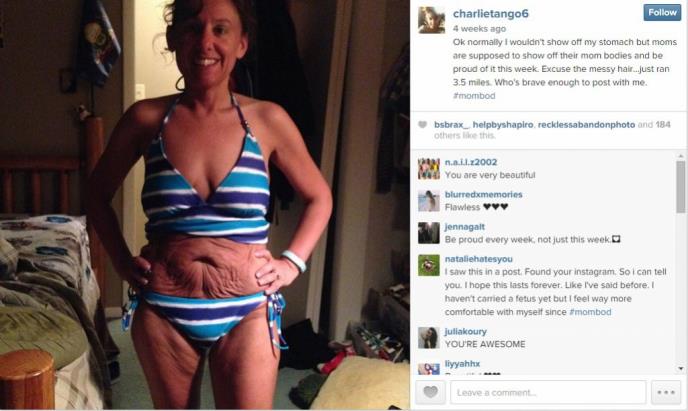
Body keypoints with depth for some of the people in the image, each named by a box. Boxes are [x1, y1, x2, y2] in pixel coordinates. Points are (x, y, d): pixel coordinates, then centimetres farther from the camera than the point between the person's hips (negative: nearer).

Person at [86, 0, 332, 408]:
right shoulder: (147, 118, -3)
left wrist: (292, 262, 0)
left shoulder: (268, 120, -5)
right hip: (164, 310, 1)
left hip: (248, 310, -1)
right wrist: (122, 261, 5)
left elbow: (319, 197, 10)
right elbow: (99, 194, 14)